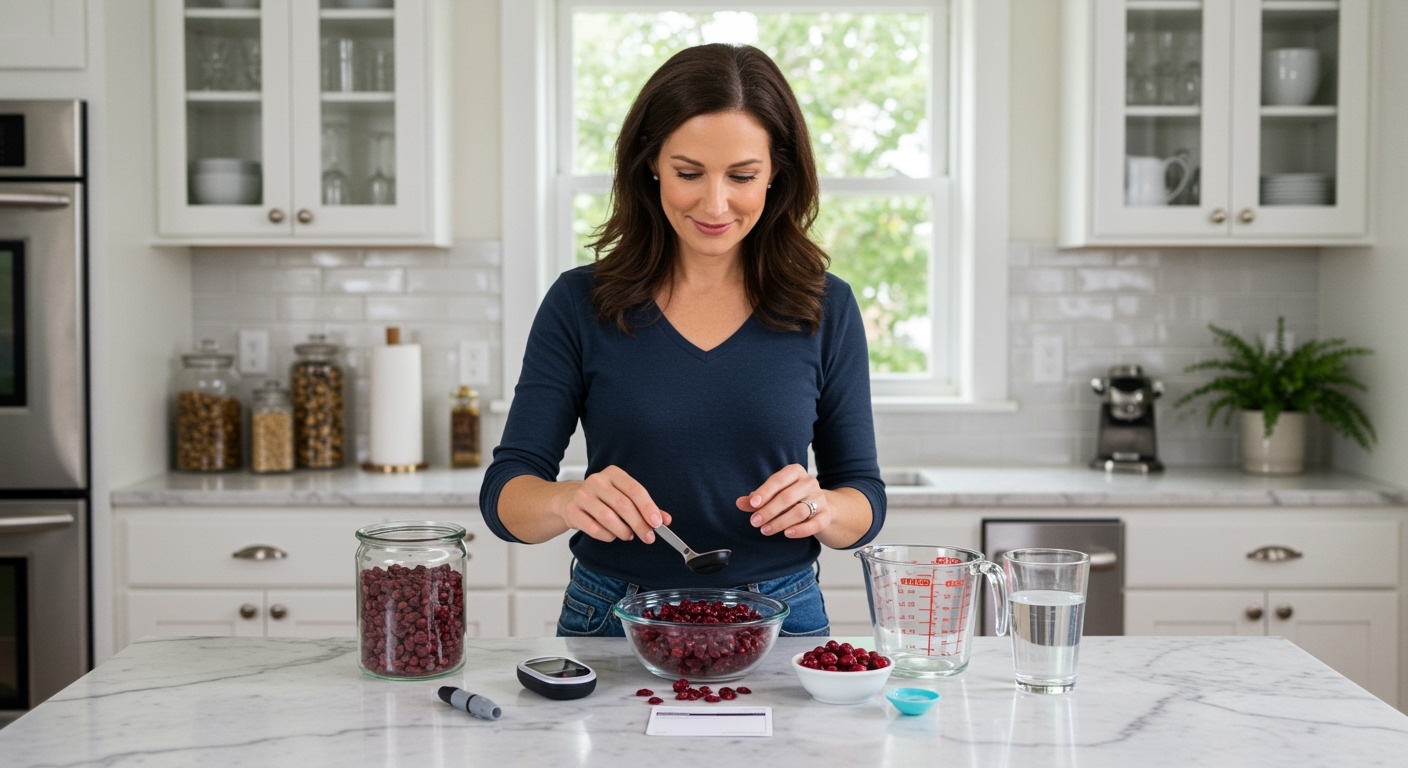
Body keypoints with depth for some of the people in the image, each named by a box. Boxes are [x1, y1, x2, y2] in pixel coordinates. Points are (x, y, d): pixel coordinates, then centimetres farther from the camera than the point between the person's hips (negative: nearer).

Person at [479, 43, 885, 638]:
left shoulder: (825, 309, -1)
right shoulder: (580, 305, -3)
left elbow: (865, 497, 5)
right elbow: (504, 494, -5)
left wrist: (818, 509, -18)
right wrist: (568, 501, -27)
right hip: (613, 626, 0)